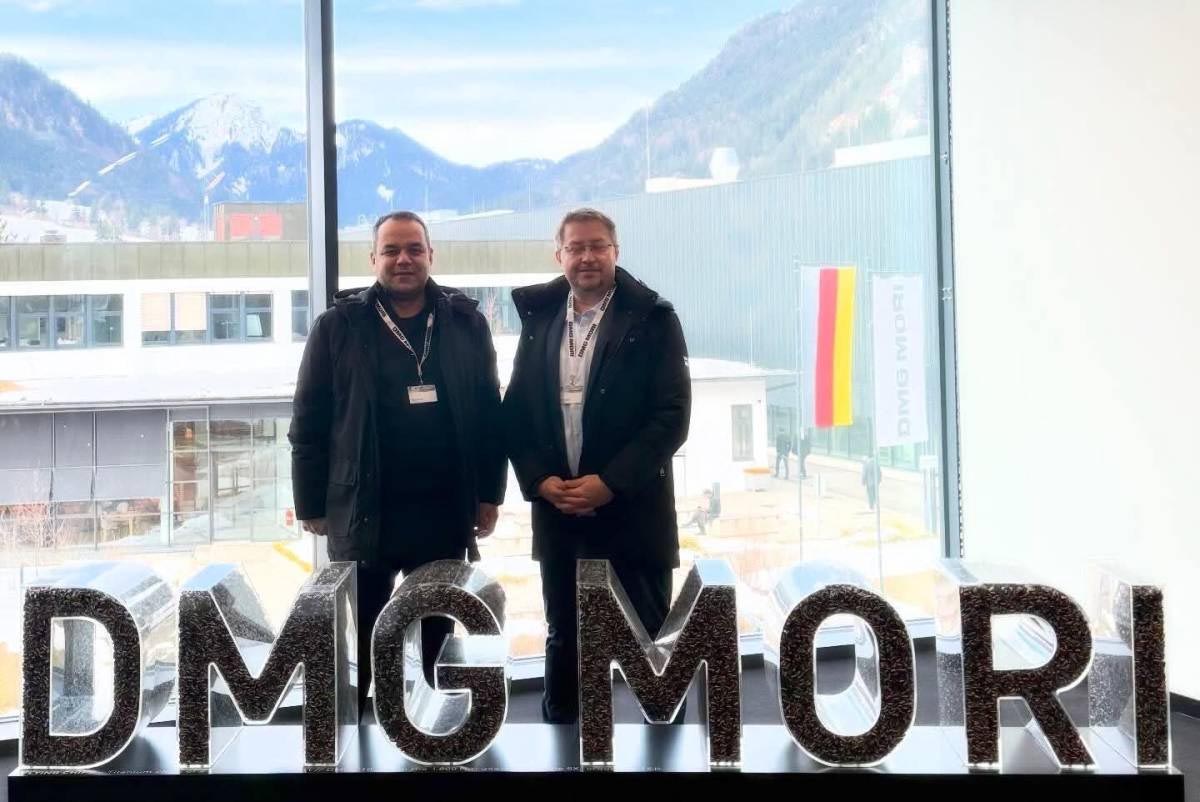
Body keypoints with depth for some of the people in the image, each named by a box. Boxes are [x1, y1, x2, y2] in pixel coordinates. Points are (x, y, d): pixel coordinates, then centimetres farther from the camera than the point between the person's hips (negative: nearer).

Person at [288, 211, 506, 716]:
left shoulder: (465, 321, 3)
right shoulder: (339, 327, -3)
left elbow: (489, 412, 5)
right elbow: (308, 423, -2)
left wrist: (489, 493, 2)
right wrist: (312, 505, -3)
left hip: (445, 513, 2)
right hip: (362, 513, -2)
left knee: (442, 637, 16)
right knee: (356, 643, 8)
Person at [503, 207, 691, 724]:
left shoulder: (651, 318, -4)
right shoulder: (538, 317, 8)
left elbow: (672, 416, -10)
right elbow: (516, 411, 8)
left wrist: (609, 483, -16)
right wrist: (540, 480, -7)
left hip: (631, 511, -3)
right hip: (556, 509, 4)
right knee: (562, 639, 13)